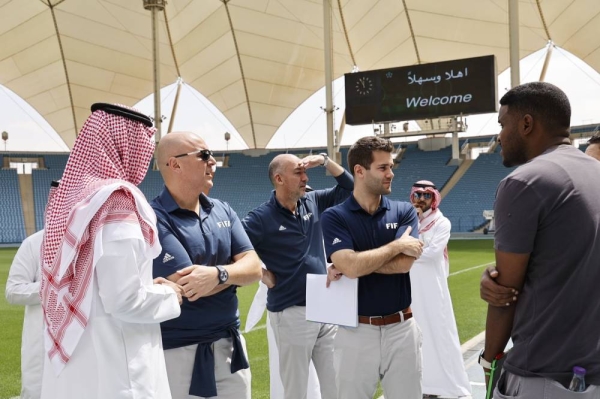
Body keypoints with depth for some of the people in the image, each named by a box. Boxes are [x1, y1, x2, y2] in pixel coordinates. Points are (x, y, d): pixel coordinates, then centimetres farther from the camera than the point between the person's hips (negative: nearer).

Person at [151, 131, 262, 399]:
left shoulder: (223, 211, 7)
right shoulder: (154, 220, -15)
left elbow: (254, 267, -2)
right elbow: (189, 288, -22)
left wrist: (217, 274, -21)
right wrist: (232, 270, -8)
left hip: (229, 346, 6)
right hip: (178, 353, -6)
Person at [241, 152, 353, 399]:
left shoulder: (313, 202, 6)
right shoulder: (262, 218, -12)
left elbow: (348, 187, 9)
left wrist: (324, 160, -4)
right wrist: (261, 273, -12)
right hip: (292, 314, -6)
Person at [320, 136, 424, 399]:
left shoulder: (404, 212, 2)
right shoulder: (334, 217, -5)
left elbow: (404, 263, -13)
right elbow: (350, 266, -20)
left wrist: (359, 262, -13)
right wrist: (397, 245, -11)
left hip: (401, 329, 2)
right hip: (356, 332, -2)